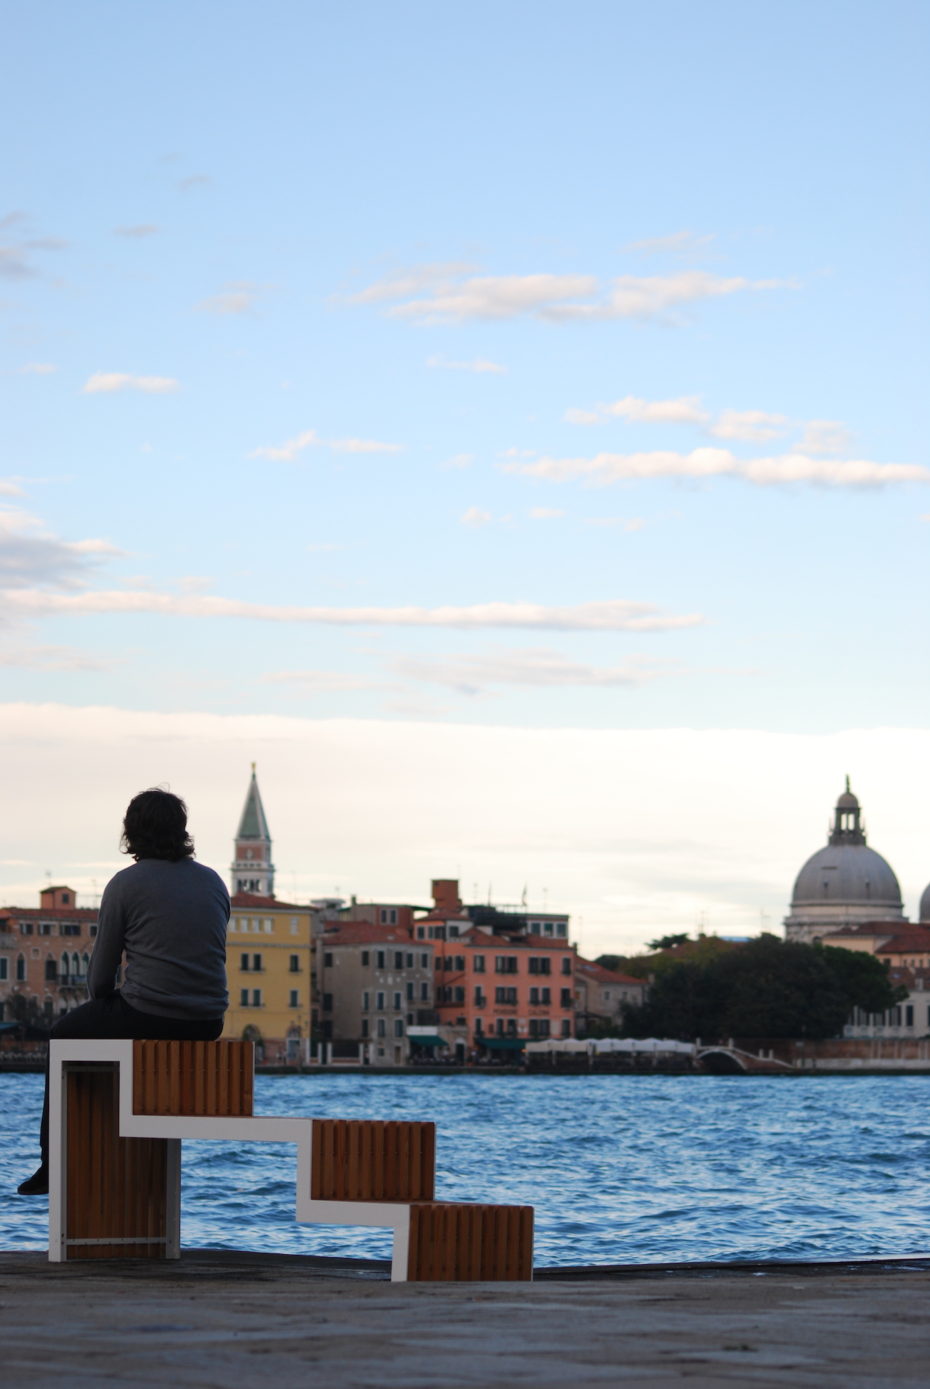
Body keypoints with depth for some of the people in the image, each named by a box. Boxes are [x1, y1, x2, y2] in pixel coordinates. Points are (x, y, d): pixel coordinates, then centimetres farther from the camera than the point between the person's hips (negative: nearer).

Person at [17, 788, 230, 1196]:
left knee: (64, 1035, 24)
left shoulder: (126, 884, -6)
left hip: (148, 1017, -5)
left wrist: (105, 995, 20)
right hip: (206, 1026, 5)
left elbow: (100, 979, -3)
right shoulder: (214, 882, 10)